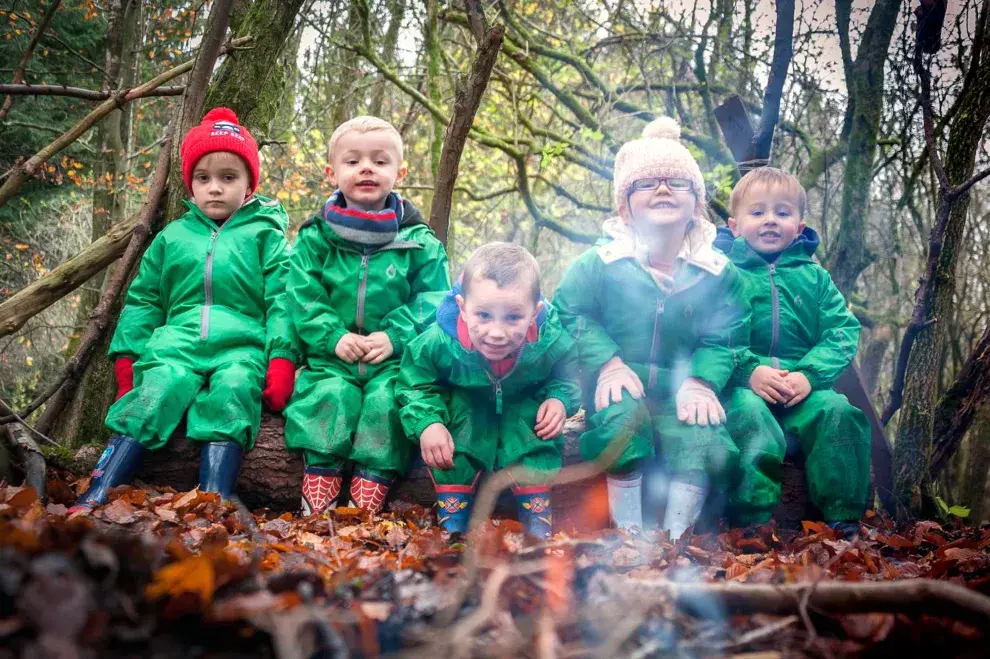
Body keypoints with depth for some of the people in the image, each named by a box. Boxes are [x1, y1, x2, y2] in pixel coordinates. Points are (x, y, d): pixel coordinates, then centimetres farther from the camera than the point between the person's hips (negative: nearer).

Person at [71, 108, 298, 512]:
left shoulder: (264, 235, 12)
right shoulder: (172, 237, 20)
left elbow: (281, 301, 4)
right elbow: (144, 300, 22)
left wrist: (282, 359, -9)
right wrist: (127, 358, 11)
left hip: (241, 345, -2)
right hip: (177, 342, 2)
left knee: (231, 394, -31)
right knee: (151, 396, -24)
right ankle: (95, 500, -31)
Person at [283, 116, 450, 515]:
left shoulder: (419, 242, 5)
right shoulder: (315, 238, 8)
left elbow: (431, 299, 1)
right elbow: (302, 297, 2)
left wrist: (395, 336, -13)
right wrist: (333, 337, -13)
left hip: (394, 359, -1)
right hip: (331, 355, 1)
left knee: (387, 398, -27)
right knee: (330, 394, -26)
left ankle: (368, 501, -24)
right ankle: (317, 498, -21)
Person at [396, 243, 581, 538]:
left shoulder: (551, 344, -31)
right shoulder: (439, 342, -36)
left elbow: (564, 376, -7)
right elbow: (415, 384, -19)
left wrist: (559, 400, -27)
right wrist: (426, 423, -34)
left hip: (521, 407, 1)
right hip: (463, 405, -1)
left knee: (534, 415, -26)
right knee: (455, 410, -29)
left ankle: (537, 511, -12)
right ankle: (452, 511, -20)